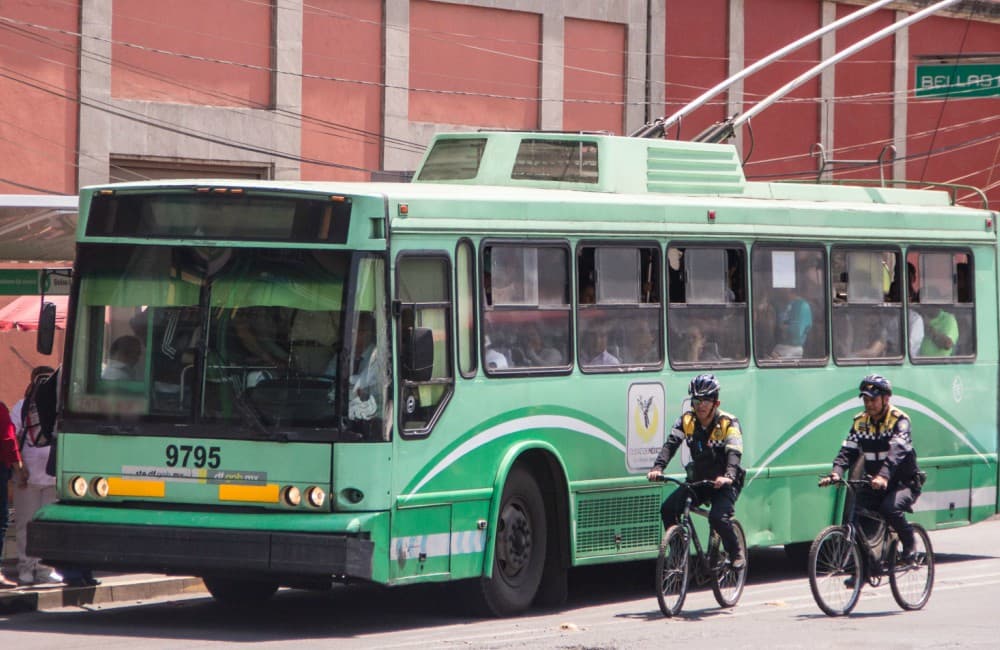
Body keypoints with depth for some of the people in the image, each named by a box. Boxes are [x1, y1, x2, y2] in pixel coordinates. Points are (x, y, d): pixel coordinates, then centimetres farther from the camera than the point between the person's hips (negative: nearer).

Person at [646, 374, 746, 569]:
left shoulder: (728, 423, -14)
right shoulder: (686, 420, -4)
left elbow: (734, 452, -28)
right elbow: (671, 444, -16)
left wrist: (728, 476, -48)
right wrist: (657, 468, -35)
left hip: (723, 483, -4)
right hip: (698, 480, 4)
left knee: (718, 517, -29)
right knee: (668, 509, -16)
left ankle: (736, 554, -2)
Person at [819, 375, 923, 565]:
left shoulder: (899, 420, -14)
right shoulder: (860, 422, 3)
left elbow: (897, 451, -30)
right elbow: (847, 451, -6)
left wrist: (884, 476, -48)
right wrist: (836, 472, -28)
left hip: (904, 483, -5)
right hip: (873, 485, 5)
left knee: (890, 507, -33)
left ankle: (909, 543, -5)